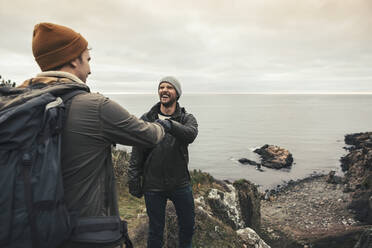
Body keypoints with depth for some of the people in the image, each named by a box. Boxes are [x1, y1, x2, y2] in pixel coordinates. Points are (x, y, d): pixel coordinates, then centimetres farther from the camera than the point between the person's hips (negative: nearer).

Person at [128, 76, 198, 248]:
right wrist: (134, 181, -2)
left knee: (188, 224, 18)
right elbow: (137, 153, 0)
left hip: (180, 184, 1)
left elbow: (190, 134, -28)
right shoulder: (146, 119, -3)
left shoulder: (187, 118, -3)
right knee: (156, 229, 14)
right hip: (153, 186, -1)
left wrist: (169, 125, -46)